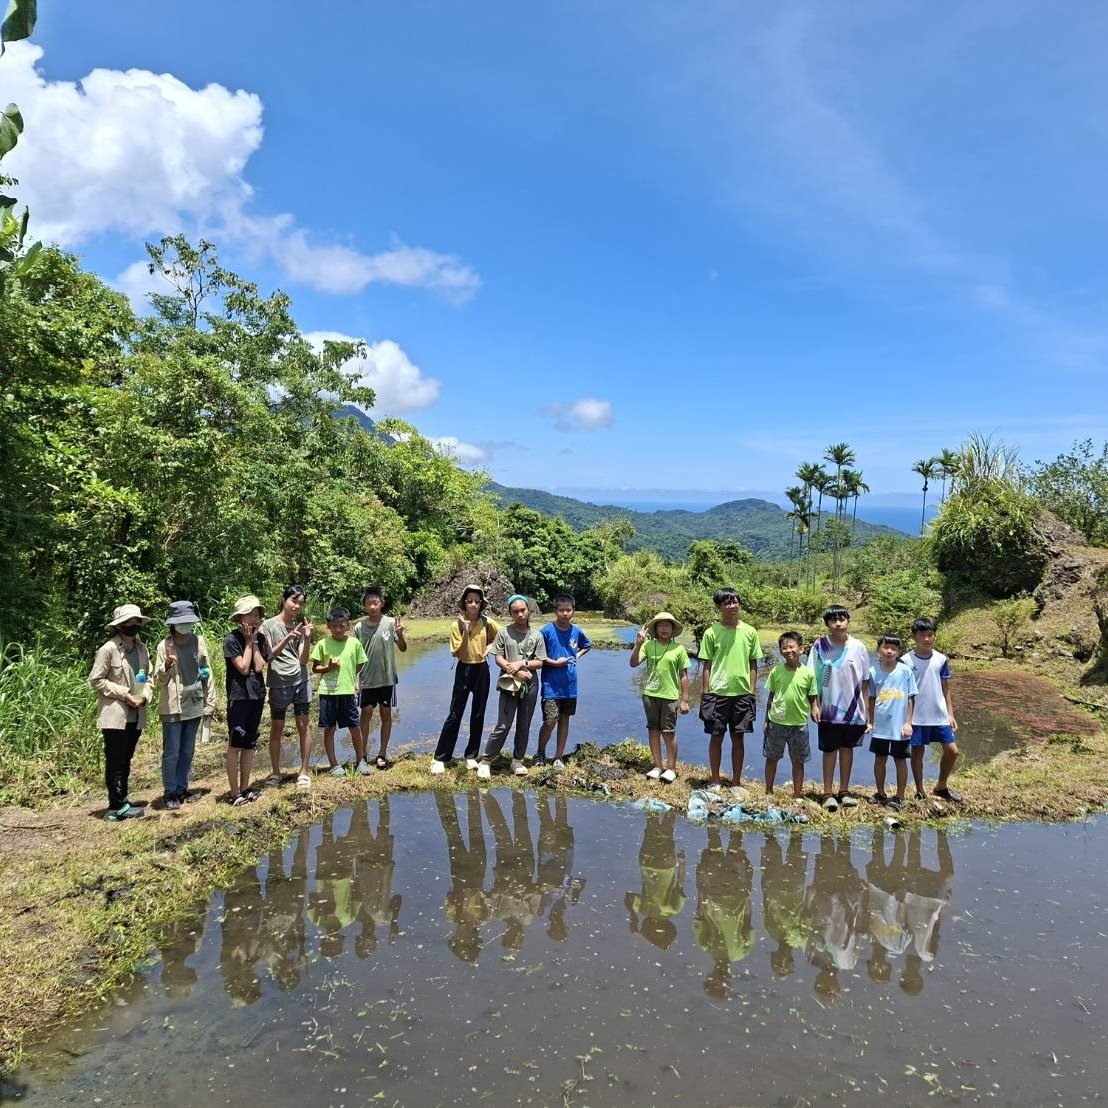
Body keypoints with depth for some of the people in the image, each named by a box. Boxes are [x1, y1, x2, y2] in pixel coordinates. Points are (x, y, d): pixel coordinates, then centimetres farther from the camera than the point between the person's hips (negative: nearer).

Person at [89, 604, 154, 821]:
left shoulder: (142, 649, 8)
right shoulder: (108, 649, -10)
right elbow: (95, 679, -10)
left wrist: (144, 696, -3)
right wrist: (124, 694, -14)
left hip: (136, 715, 6)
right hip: (115, 715, -6)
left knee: (126, 760, 14)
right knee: (115, 762, -1)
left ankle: (122, 801, 23)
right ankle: (117, 807, 5)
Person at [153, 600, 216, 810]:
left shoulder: (199, 641, 2)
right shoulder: (164, 646, -7)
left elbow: (208, 673, 6)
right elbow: (158, 681, -4)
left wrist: (209, 703, 4)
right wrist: (167, 666, -25)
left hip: (194, 706, 4)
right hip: (173, 708, -4)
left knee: (188, 752, 13)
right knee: (171, 753, 3)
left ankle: (182, 789, 24)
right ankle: (170, 794, 13)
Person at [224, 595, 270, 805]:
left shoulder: (261, 638, 5)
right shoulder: (231, 640, -11)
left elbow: (259, 666, -6)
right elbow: (243, 668, -16)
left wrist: (254, 641, -7)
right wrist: (249, 641, -12)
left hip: (257, 695, 6)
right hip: (238, 697, -6)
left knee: (250, 744, 12)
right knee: (235, 745, 0)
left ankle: (245, 788, 21)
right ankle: (234, 793, 6)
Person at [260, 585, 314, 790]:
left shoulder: (301, 626, 6)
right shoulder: (269, 625, -2)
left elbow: (303, 660, 0)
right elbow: (269, 656, -8)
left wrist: (307, 639, -15)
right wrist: (287, 639, -22)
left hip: (301, 681, 2)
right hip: (279, 683, -2)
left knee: (304, 726, 3)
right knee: (277, 729, 6)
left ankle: (304, 772, 12)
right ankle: (275, 772, 21)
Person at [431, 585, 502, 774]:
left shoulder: (487, 622, -4)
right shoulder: (457, 625, -10)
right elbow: (456, 653, -15)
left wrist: (489, 647, 0)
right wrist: (466, 633, -25)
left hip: (482, 671, 3)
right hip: (464, 670, -3)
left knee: (478, 716, 9)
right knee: (455, 715, -2)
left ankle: (472, 756, 22)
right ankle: (439, 758, 5)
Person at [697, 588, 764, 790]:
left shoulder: (750, 632, 2)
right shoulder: (711, 632, -3)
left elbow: (753, 664, 6)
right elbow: (706, 665, 0)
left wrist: (751, 691, 2)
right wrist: (705, 693, -3)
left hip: (742, 693, 1)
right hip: (717, 693, -1)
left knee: (738, 737, 9)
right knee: (716, 736, 6)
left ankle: (736, 782, 21)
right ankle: (715, 780, 20)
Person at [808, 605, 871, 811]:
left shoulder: (858, 647, -3)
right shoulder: (819, 646, -7)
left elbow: (864, 682, 2)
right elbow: (813, 679, -3)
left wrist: (866, 710, 3)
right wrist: (814, 705, -7)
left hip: (853, 710, 2)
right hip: (829, 710, -2)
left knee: (847, 748, 14)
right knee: (829, 750, 6)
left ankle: (844, 790, 26)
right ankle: (828, 793, 15)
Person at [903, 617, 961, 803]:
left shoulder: (941, 660, 2)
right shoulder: (906, 661, -8)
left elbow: (946, 689, 9)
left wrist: (950, 714, 5)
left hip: (940, 716, 3)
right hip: (917, 717, -3)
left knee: (952, 751, 5)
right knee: (917, 752, 5)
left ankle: (941, 787, 26)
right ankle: (920, 793, 19)